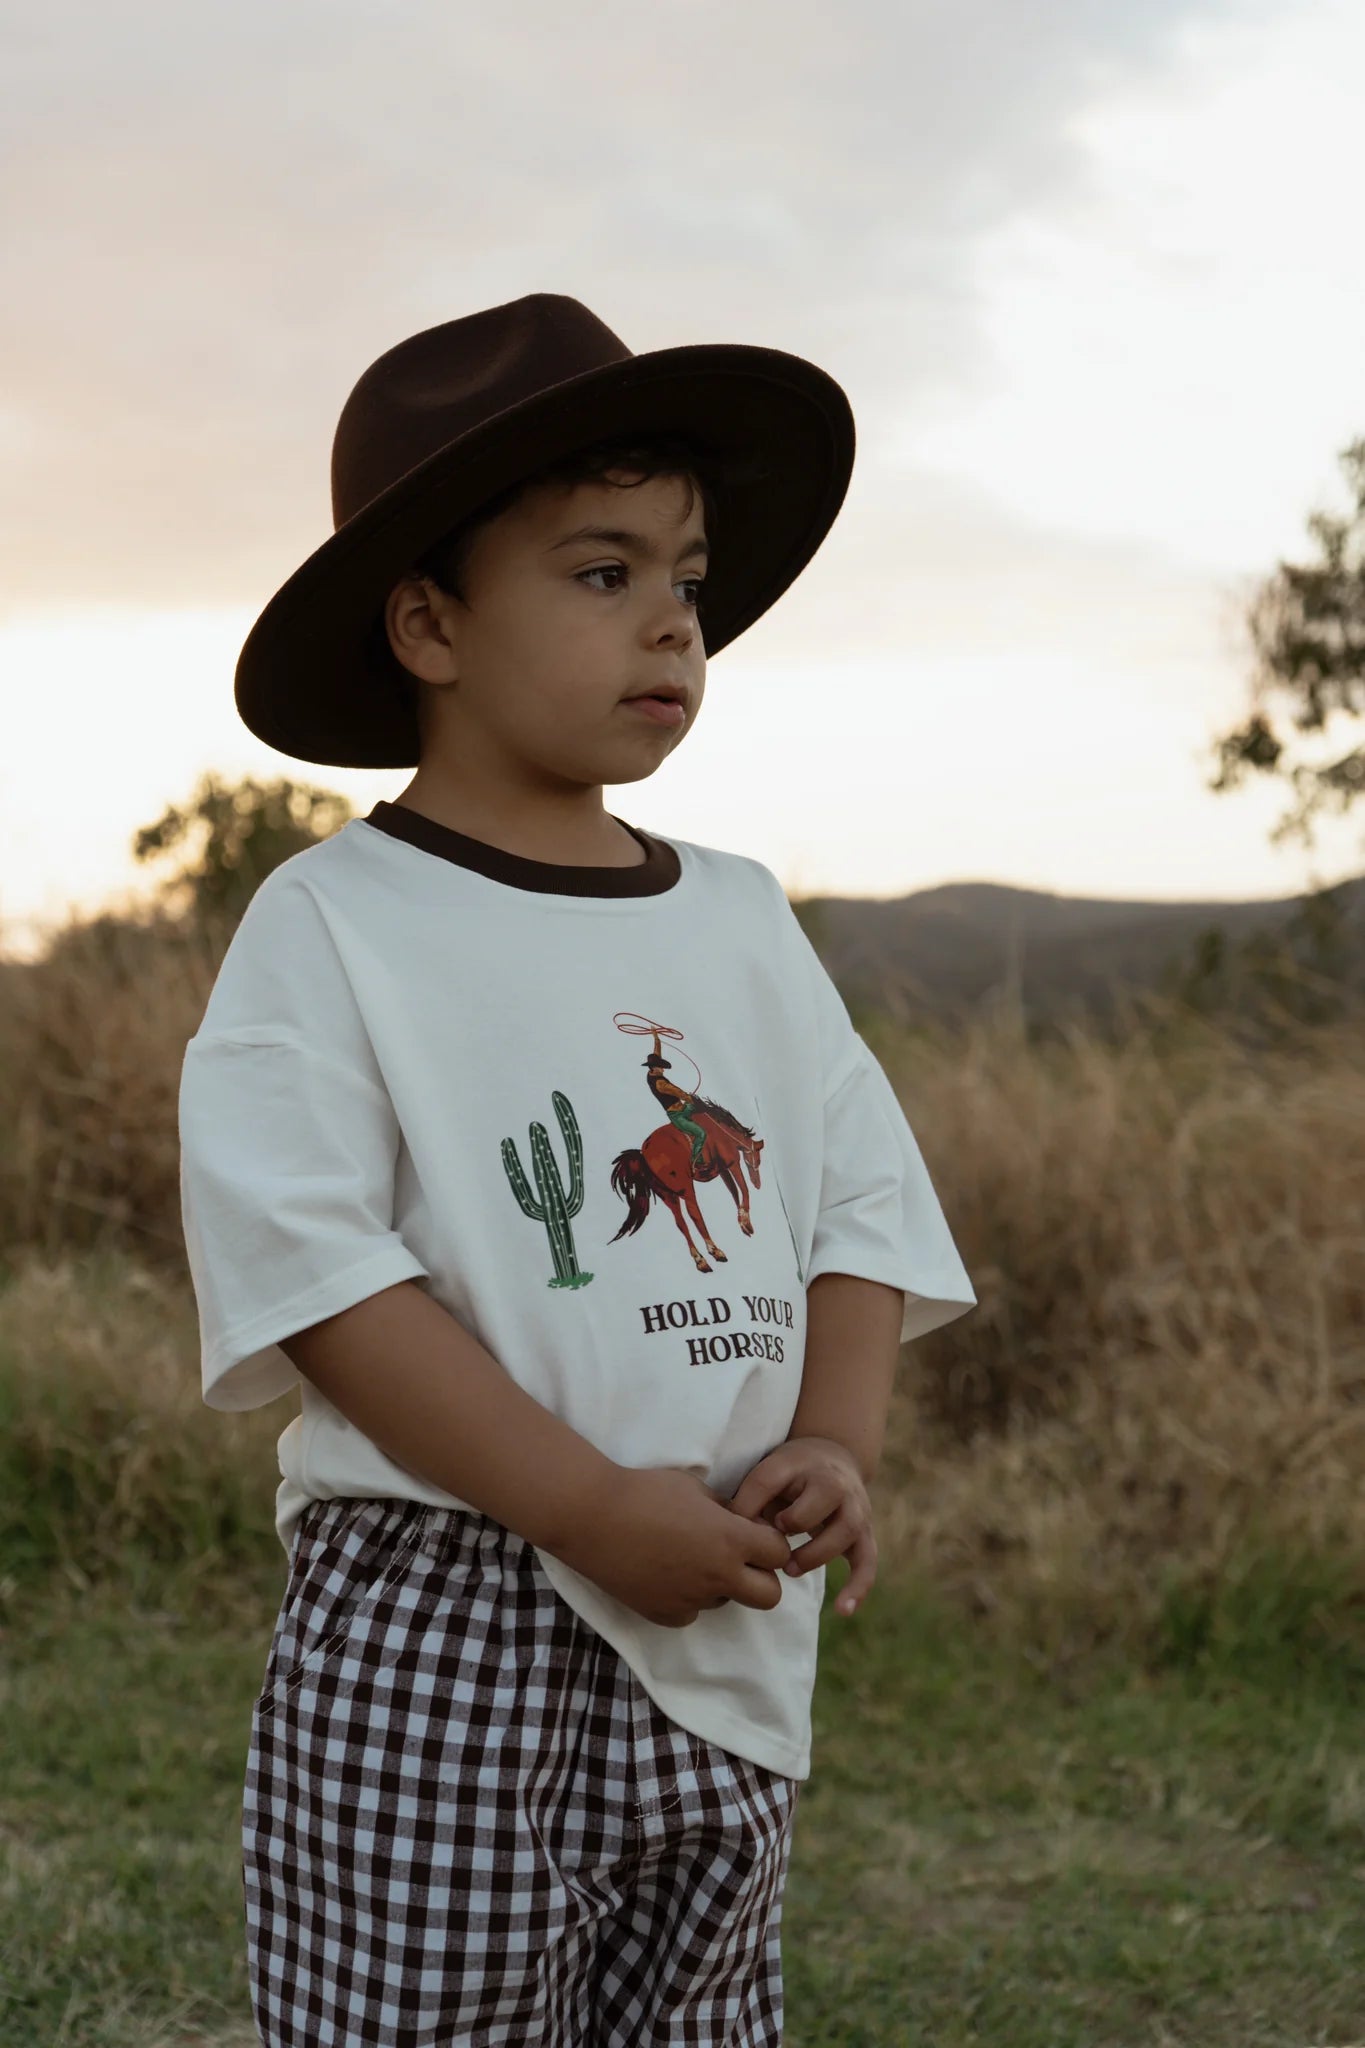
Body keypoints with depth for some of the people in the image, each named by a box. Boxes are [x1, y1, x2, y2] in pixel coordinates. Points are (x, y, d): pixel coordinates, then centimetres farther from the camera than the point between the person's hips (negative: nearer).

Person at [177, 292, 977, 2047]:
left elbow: (863, 1205, 12)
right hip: (432, 1632, -5)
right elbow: (318, 1275, -15)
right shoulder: (332, 924, -6)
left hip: (729, 1643, 6)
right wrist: (600, 1513, -20)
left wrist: (836, 1445, -7)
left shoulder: (742, 925, 11)